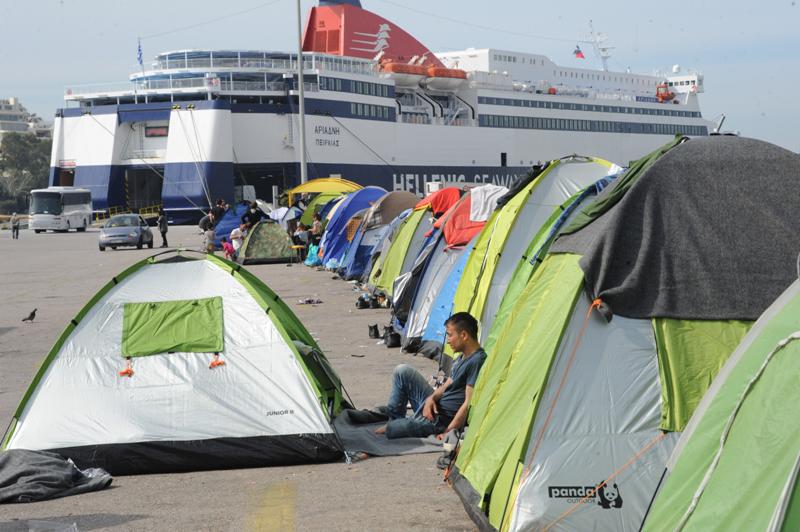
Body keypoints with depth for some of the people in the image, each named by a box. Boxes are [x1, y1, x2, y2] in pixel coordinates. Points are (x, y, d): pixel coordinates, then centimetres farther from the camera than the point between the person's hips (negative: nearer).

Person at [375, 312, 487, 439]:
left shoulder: (477, 361, -23)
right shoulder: (463, 357, 9)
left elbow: (469, 403, -24)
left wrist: (447, 433, -22)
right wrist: (432, 398, -5)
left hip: (441, 420, -10)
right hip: (434, 405, 10)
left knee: (390, 430, -17)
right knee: (402, 371, 6)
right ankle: (394, 421, 9)